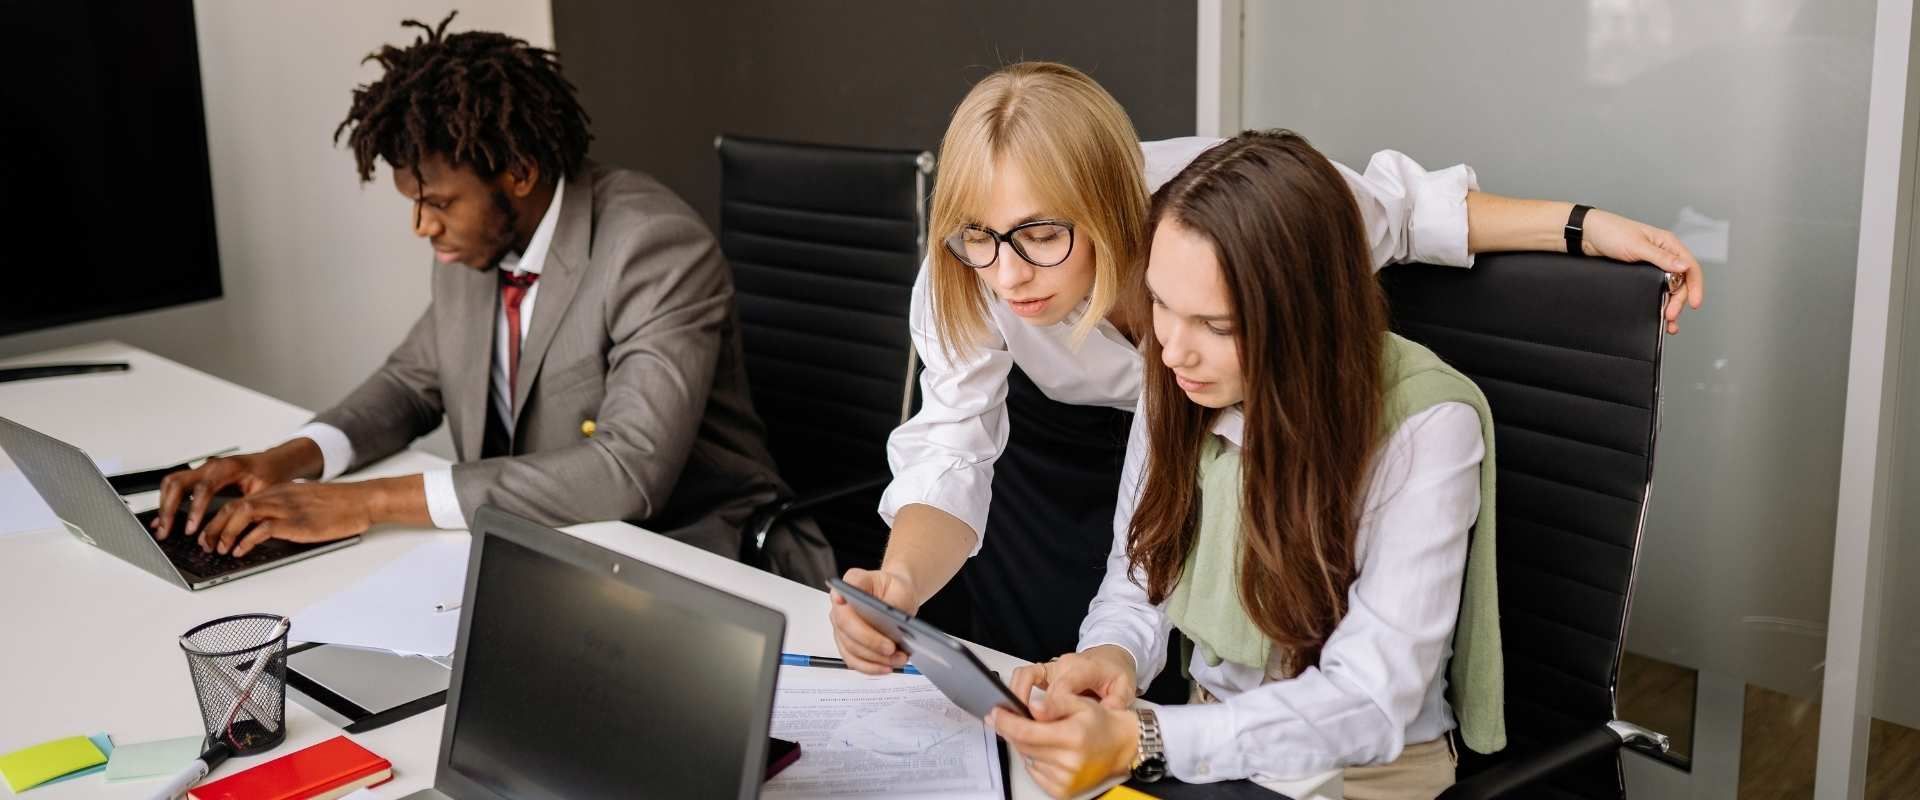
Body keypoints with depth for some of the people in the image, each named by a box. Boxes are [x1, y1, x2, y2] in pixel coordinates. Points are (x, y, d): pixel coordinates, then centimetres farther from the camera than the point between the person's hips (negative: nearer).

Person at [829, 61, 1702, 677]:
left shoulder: (1228, 194, -40)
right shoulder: (960, 283, -36)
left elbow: (1393, 206, -24)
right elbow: (951, 457, -36)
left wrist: (1584, 228, -29)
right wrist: (901, 583, -56)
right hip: (1064, 432, 0)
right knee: (1029, 667, -4)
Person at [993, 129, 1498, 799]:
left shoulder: (1425, 428, -23)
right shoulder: (1181, 389, -7)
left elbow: (1370, 702, -25)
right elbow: (1135, 586, 3)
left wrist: (1139, 741, -36)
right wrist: (1112, 658, -20)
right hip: (1200, 738, 5)